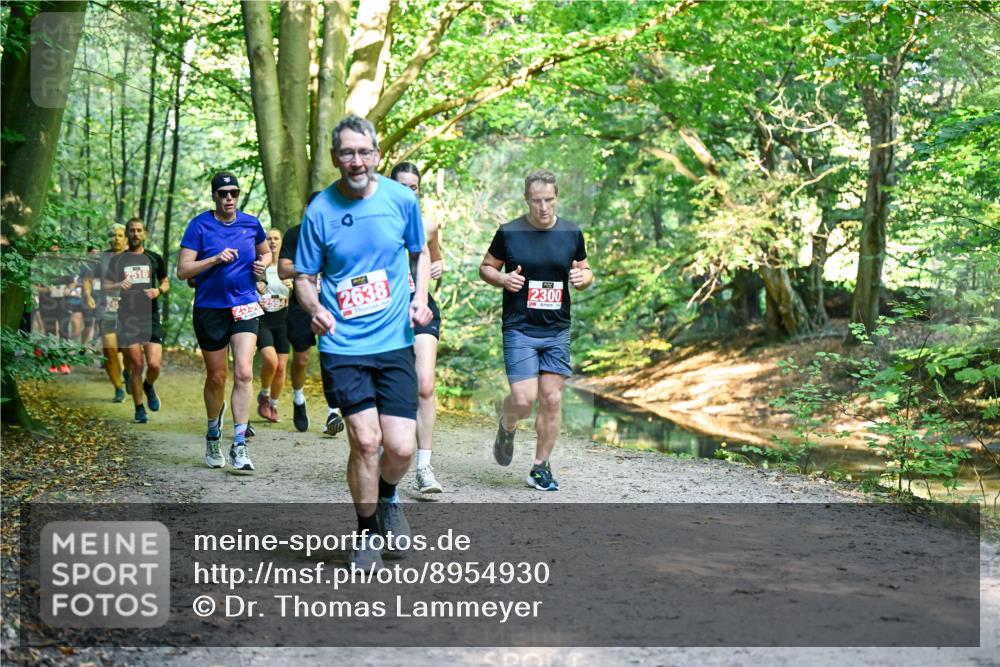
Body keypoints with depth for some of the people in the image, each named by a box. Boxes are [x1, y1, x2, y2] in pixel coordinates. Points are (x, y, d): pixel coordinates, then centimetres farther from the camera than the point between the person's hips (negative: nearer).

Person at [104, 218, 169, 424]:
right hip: (127, 318, 0)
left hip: (151, 317, 0)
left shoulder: (154, 259, 9)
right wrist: (118, 285, -14)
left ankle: (149, 386, 25)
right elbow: (105, 285, 8)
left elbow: (166, 283, 17)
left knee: (154, 364, -10)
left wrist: (159, 290, -6)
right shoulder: (118, 260, 7)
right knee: (137, 365, -2)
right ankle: (139, 409, 13)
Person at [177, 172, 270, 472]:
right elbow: (183, 270, -8)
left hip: (245, 306, 1)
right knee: (216, 377, 9)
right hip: (210, 309, -1)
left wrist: (262, 264, 3)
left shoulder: (251, 223, 6)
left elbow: (265, 252, 25)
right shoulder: (199, 225, -4)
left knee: (244, 373, -14)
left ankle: (239, 446, -12)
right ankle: (213, 436, 33)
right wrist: (216, 259, -21)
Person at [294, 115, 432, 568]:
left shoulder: (402, 199, 0)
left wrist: (420, 298, 0)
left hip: (395, 342, 1)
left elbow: (420, 252, 17)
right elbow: (304, 276, 5)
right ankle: (367, 534, 16)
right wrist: (315, 308, -16)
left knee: (401, 448, -5)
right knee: (365, 441, -8)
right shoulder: (320, 211, -3)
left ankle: (387, 497, 31)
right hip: (343, 347, -1)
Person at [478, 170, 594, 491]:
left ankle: (541, 467, 15)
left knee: (552, 399, 2)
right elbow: (485, 267, 8)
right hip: (519, 329, -3)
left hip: (558, 331, 3)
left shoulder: (572, 234, 5)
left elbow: (586, 271, 17)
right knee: (524, 399, -12)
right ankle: (507, 428, 24)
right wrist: (502, 278, -13)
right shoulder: (508, 233, -2)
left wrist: (582, 277, -7)